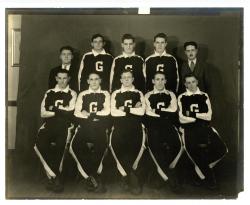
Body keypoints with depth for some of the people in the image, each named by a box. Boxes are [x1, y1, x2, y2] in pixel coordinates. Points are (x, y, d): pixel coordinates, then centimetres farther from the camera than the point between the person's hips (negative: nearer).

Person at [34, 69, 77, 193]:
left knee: (59, 145, -30)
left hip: (64, 126, -2)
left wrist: (54, 108, 2)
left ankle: (53, 177, -10)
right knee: (40, 144, -26)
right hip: (49, 125, 2)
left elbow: (70, 113, -3)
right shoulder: (49, 93, 19)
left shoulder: (72, 94, 12)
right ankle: (57, 177, -14)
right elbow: (43, 113, 7)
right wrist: (62, 111, -1)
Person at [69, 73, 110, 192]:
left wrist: (89, 114, 0)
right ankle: (96, 177, -13)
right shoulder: (82, 95, 18)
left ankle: (90, 177, -9)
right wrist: (95, 115, -6)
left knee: (101, 146, -32)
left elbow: (107, 111, 0)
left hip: (100, 127, -1)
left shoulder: (105, 94, 16)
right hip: (85, 126, 1)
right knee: (74, 146, -27)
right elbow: (77, 113, 5)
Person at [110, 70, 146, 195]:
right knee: (115, 144, -30)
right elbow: (113, 112, 3)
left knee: (137, 145, -31)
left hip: (135, 125, 0)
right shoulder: (115, 94, 19)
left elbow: (142, 111, 3)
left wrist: (124, 109, 1)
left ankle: (126, 174, -6)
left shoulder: (139, 94, 19)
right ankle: (132, 175, -11)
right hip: (120, 125, 0)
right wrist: (133, 109, 1)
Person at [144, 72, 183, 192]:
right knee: (154, 144, -27)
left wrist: (157, 110, 0)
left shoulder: (171, 95, 18)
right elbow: (148, 112, 0)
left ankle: (161, 171, -3)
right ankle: (168, 175, -10)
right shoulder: (148, 95, 15)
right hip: (153, 124, -1)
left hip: (168, 124, 1)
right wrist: (165, 113, -1)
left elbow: (174, 109, 1)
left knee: (176, 145, -24)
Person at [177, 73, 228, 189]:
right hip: (189, 128, -2)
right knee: (194, 149, -29)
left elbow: (208, 116, 5)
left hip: (204, 127, 2)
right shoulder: (181, 98, 9)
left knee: (221, 149, -19)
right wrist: (200, 116, -1)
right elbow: (182, 119, -1)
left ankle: (201, 171, 7)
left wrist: (192, 114, -4)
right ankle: (207, 176, 1)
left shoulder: (204, 96, 15)